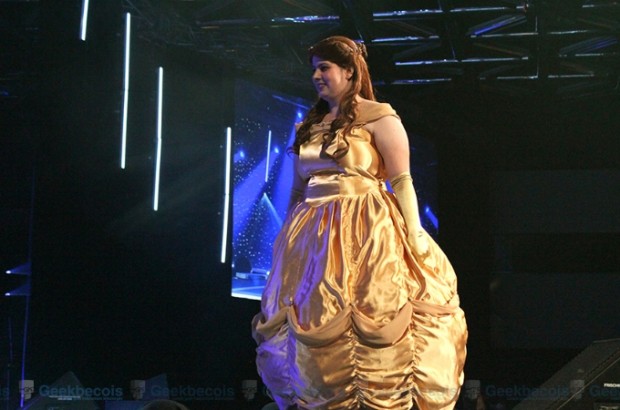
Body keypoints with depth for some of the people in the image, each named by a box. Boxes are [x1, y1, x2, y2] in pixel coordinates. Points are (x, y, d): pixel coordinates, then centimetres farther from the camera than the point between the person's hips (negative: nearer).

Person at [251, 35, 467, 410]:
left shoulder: (377, 117, -2)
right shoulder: (309, 127, 17)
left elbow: (402, 182, -7)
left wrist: (415, 238, -14)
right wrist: (288, 237, 15)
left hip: (366, 235, -6)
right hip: (314, 240, 6)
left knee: (370, 328, -11)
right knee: (313, 334, 5)